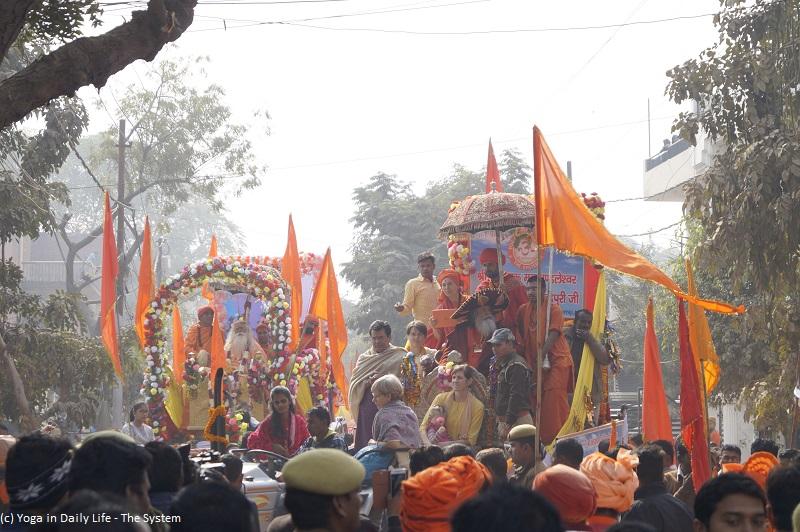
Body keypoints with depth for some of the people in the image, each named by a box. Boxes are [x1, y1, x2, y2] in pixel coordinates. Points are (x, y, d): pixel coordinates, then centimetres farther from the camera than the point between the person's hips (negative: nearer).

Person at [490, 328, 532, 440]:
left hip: (517, 421, -10)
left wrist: (507, 425, -22)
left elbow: (516, 397, -20)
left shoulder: (516, 366, -13)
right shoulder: (503, 365, 20)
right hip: (504, 421, 10)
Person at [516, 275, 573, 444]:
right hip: (535, 362, 6)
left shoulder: (553, 309, -6)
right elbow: (521, 335, 12)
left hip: (556, 360, -5)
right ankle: (544, 439, 7)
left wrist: (541, 357, -23)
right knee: (537, 398, 1)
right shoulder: (524, 310, 11)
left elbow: (553, 336, -14)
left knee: (555, 397, -12)